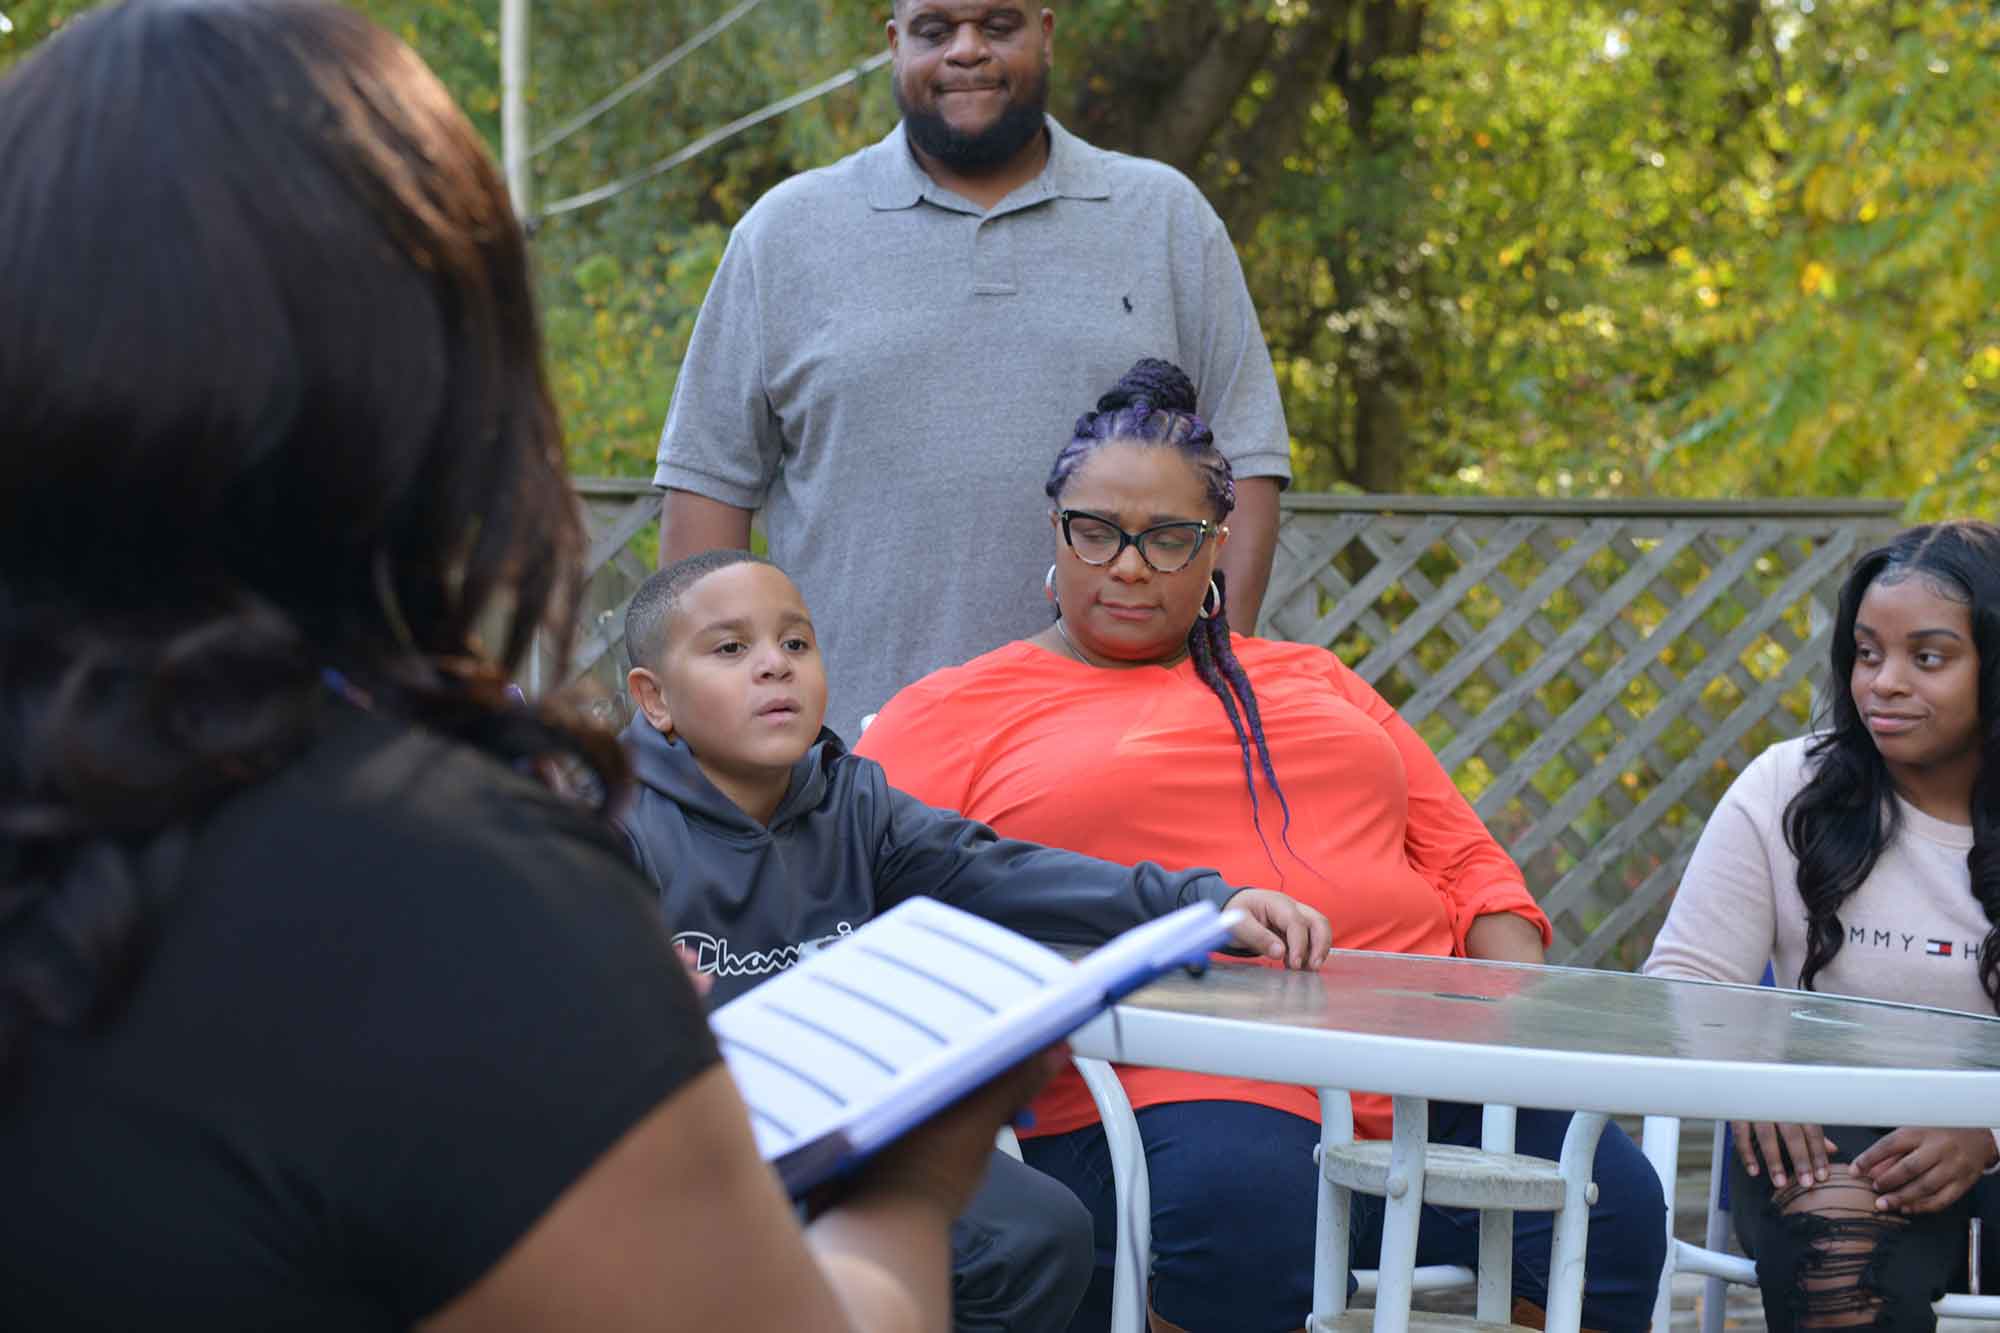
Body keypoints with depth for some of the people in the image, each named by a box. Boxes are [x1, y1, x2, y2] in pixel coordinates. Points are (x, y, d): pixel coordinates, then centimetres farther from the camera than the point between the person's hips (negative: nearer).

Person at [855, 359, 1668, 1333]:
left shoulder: (1312, 683, 28)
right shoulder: (953, 715, 15)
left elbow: (1466, 863, 27)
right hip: (1170, 1091, -4)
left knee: (1614, 1209, -22)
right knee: (1240, 1203, -39)